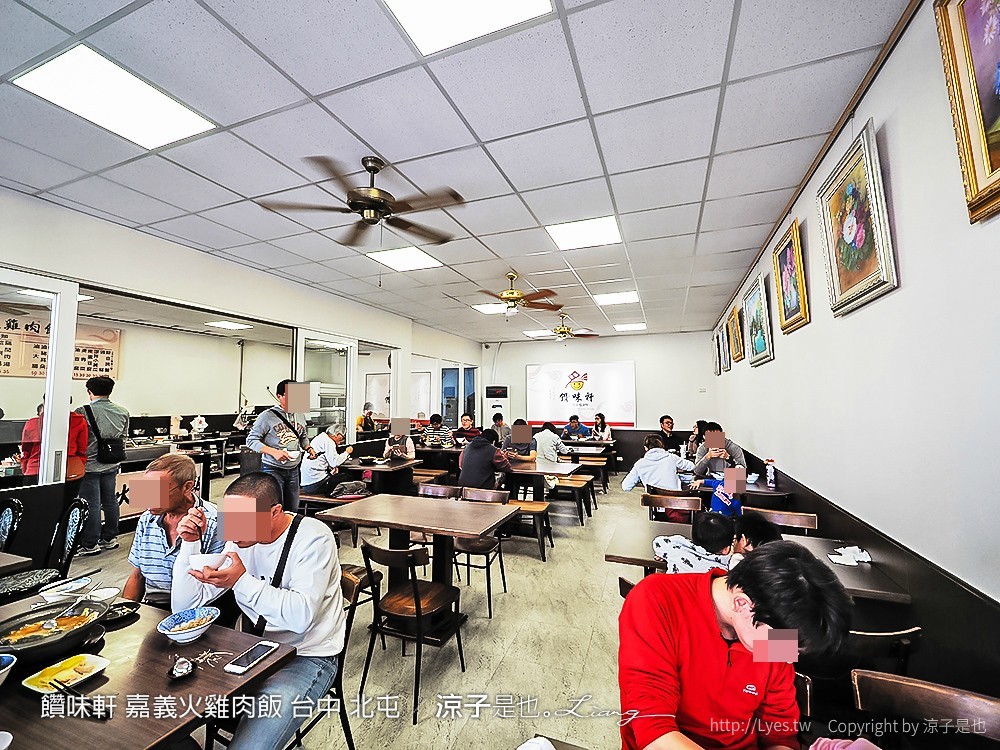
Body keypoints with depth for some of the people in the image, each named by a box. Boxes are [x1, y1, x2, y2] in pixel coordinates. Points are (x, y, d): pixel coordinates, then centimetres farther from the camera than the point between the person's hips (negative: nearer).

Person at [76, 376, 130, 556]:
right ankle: (110, 538, 25)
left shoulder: (83, 412, -13)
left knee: (91, 504, 1)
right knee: (110, 500, 14)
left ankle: (90, 544, 9)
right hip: (112, 465, 5)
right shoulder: (123, 412, 3)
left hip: (90, 465, -5)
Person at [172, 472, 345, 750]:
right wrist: (190, 543, -12)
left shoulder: (313, 537, -21)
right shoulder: (239, 540, -2)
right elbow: (183, 607, 0)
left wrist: (242, 582, -34)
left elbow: (301, 615, -29)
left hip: (308, 657, -6)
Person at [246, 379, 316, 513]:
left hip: (294, 470, 6)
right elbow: (251, 440, -10)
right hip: (273, 469, -6)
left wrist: (308, 448, 5)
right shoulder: (267, 416, -10)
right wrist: (273, 452, -22)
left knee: (293, 510, 12)